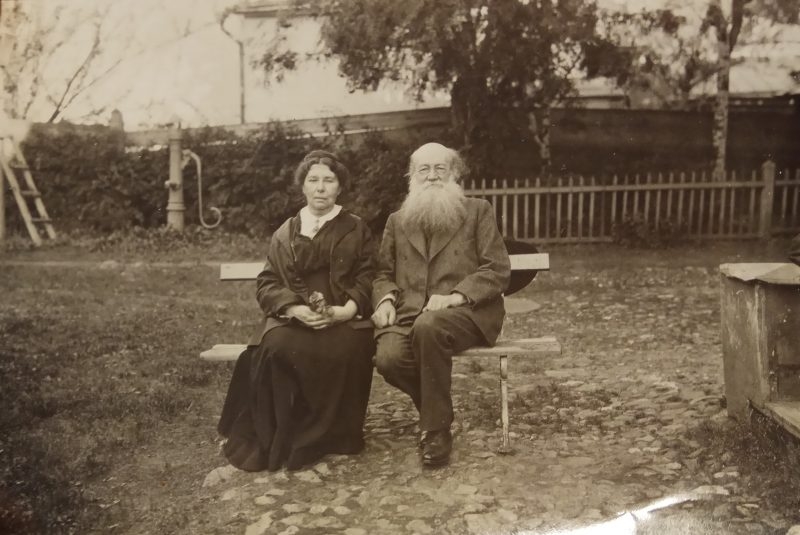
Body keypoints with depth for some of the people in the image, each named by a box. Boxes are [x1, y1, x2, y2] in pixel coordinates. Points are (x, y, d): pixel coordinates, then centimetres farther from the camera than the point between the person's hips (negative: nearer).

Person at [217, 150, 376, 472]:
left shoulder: (356, 230, 13)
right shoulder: (284, 234, 16)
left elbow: (367, 279, 4)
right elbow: (267, 285, 7)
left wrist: (347, 309, -16)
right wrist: (295, 309, -14)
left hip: (343, 318, -1)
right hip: (293, 318, 1)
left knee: (343, 352, -34)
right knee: (276, 349, -32)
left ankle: (325, 438, -15)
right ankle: (277, 441, -16)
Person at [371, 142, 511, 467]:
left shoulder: (478, 212, 10)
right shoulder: (397, 221, 21)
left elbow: (497, 270, 1)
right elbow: (384, 273, 20)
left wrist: (456, 295, -16)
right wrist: (385, 300, -4)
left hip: (466, 312, -3)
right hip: (408, 314, 3)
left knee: (429, 325, -37)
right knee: (388, 358, -29)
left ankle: (437, 428, -17)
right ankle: (435, 408, 4)